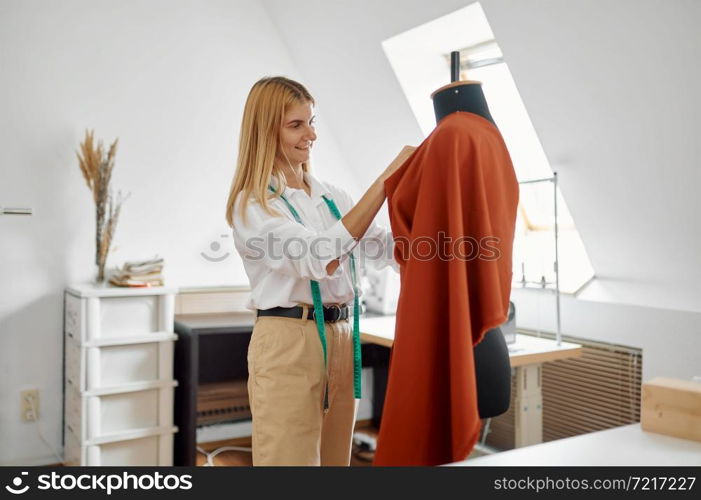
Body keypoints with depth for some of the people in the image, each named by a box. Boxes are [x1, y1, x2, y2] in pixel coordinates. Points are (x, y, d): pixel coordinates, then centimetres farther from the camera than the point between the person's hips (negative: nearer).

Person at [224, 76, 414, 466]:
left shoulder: (332, 197, 12)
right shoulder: (252, 204, -8)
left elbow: (392, 250, 7)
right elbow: (320, 258, -23)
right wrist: (385, 181, -24)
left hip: (341, 340, 6)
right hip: (287, 343, -6)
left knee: (335, 458, 15)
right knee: (291, 459, 2)